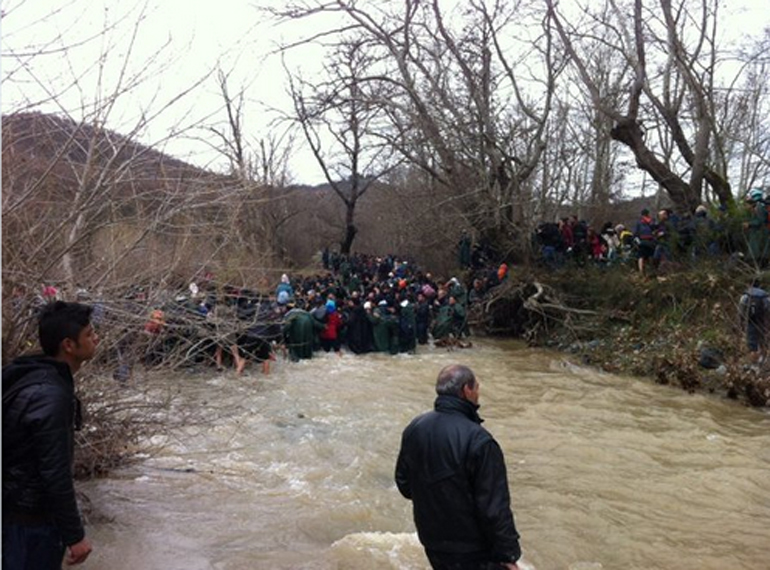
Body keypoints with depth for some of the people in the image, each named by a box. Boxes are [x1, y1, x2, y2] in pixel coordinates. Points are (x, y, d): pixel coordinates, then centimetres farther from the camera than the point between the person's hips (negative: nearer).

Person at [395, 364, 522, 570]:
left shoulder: (414, 429, -5)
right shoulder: (478, 440, -27)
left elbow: (404, 483, 8)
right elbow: (494, 508, -23)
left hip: (432, 540, 7)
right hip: (473, 551, -7)